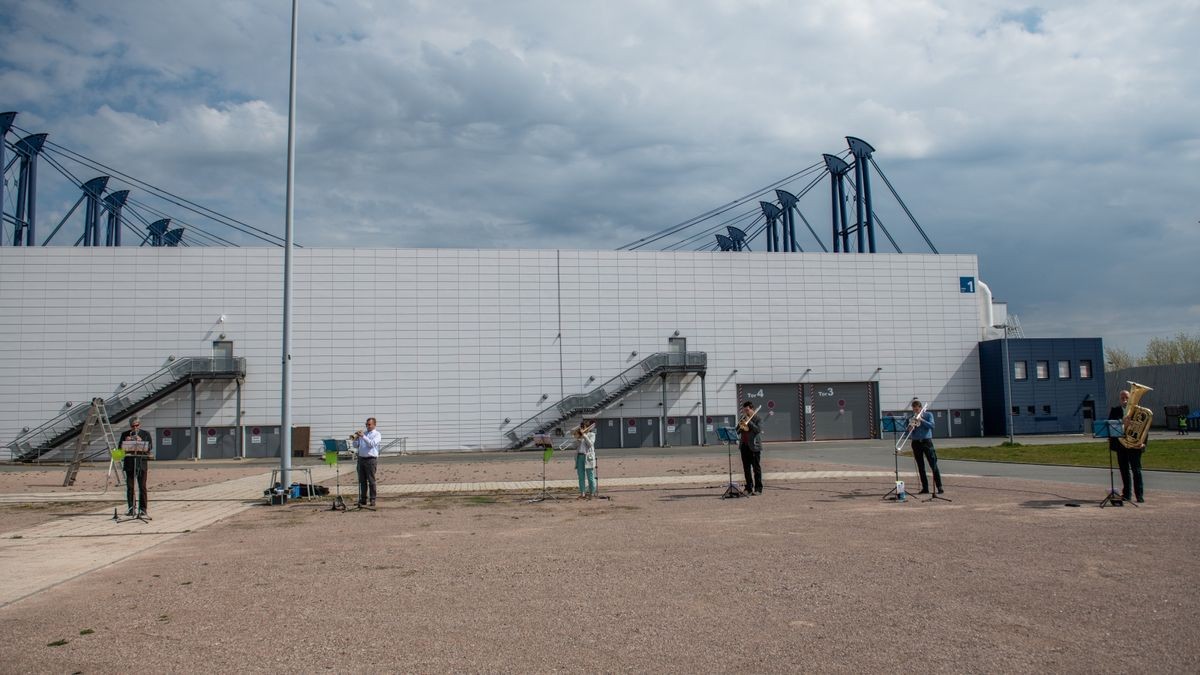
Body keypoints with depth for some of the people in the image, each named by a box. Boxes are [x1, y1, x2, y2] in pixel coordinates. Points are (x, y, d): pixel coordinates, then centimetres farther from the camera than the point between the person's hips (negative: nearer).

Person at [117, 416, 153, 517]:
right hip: (129, 464, 2)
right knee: (129, 487, 3)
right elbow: (120, 447, 6)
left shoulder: (145, 434, 8)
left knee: (142, 487, -3)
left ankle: (143, 509, 0)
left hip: (141, 463, -2)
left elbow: (150, 446, -2)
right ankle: (131, 509, 9)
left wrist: (141, 442, -17)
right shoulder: (125, 434, 11)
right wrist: (126, 441, -12)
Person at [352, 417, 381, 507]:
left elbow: (372, 444, -16)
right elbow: (356, 446, 15)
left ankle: (372, 500, -1)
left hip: (371, 459, -5)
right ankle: (363, 500, 12)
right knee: (362, 480, 7)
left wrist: (363, 436, -21)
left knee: (371, 481, -4)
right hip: (361, 459, 6)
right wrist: (356, 438, -4)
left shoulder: (377, 434, 1)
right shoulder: (363, 433, 17)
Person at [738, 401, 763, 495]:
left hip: (754, 447, -6)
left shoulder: (757, 419, -1)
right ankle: (749, 488, 13)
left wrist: (749, 422, -16)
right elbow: (737, 432, 13)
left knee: (756, 468, -2)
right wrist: (740, 426, -7)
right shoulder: (743, 419, 15)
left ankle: (758, 488, 1)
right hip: (744, 446, 6)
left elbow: (758, 430, -16)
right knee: (746, 468, 7)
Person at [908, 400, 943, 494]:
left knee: (933, 465, -7)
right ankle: (925, 488, 9)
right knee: (920, 467, 5)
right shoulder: (912, 417, 11)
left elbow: (931, 425, -10)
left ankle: (939, 487, -5)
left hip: (926, 441, -3)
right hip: (916, 442, 3)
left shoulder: (928, 415, 4)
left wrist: (921, 420, -15)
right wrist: (911, 426, -12)